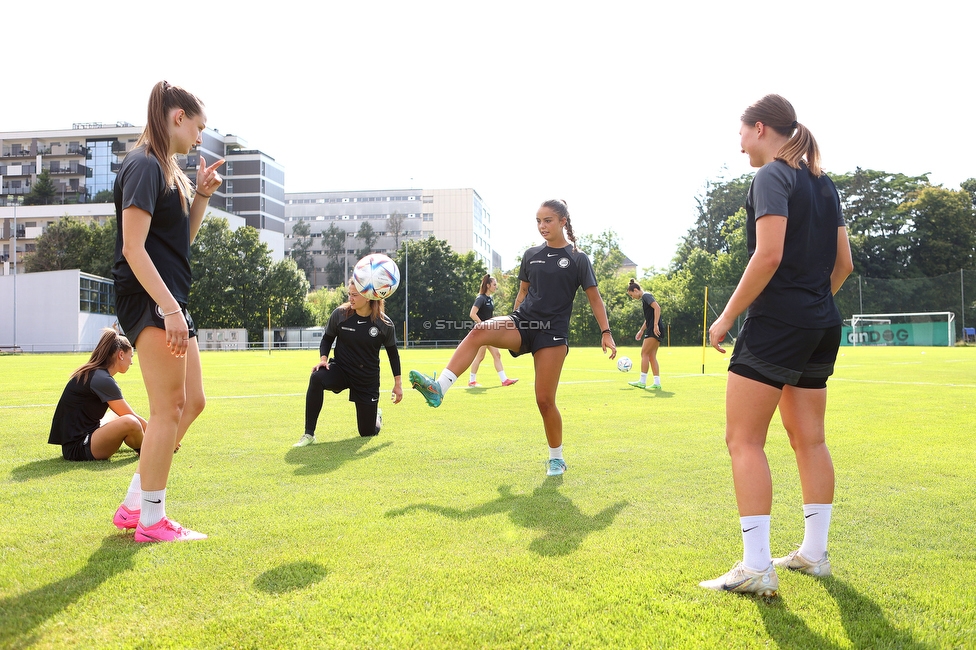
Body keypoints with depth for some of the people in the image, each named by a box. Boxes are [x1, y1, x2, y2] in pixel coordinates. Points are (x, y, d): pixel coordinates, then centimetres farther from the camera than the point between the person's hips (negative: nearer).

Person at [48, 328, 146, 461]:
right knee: (129, 422, -28)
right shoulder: (102, 380, -17)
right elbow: (133, 417, -12)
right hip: (76, 448, -11)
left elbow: (124, 412, 19)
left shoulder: (92, 374, 12)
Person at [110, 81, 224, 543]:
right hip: (148, 301, -10)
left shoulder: (168, 171, 17)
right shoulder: (144, 166, -11)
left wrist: (201, 196, 10)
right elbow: (133, 248, -19)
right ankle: (152, 520, 5)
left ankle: (135, 503, 19)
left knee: (192, 403, 12)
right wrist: (170, 308, -23)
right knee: (168, 407, -6)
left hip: (169, 301, 10)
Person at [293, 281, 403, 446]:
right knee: (316, 378, -36)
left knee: (368, 432, 5)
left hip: (368, 380, 0)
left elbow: (393, 353, 1)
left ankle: (376, 415, 45)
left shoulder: (384, 323, -13)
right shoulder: (340, 314, -12)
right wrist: (323, 358, -15)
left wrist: (397, 384, 5)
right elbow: (327, 339, 4)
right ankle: (309, 434, -26)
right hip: (340, 369, 0)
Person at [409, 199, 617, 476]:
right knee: (480, 330, -28)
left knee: (545, 400, -5)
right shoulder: (531, 255, 12)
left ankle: (556, 459, 17)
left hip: (553, 333, -3)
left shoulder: (578, 258, 1)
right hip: (523, 323, 3)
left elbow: (594, 298, 2)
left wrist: (606, 332, -5)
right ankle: (438, 388, -39)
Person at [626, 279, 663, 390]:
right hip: (652, 330, 10)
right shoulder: (644, 298, 21)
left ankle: (642, 382, -5)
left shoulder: (646, 296, -8)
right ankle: (657, 383, 6)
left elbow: (657, 307, -22)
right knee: (651, 356, 8)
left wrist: (655, 325, -26)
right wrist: (641, 330, 29)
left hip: (655, 330, -10)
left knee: (644, 353, -6)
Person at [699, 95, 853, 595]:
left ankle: (757, 568, -7)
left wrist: (727, 316, -15)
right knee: (809, 439, 14)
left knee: (744, 440, -6)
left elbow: (768, 256, -21)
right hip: (822, 327, 9)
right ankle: (814, 553, 22)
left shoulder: (772, 177, -10)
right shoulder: (823, 184, 16)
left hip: (776, 323, -9)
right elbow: (843, 263, 16)